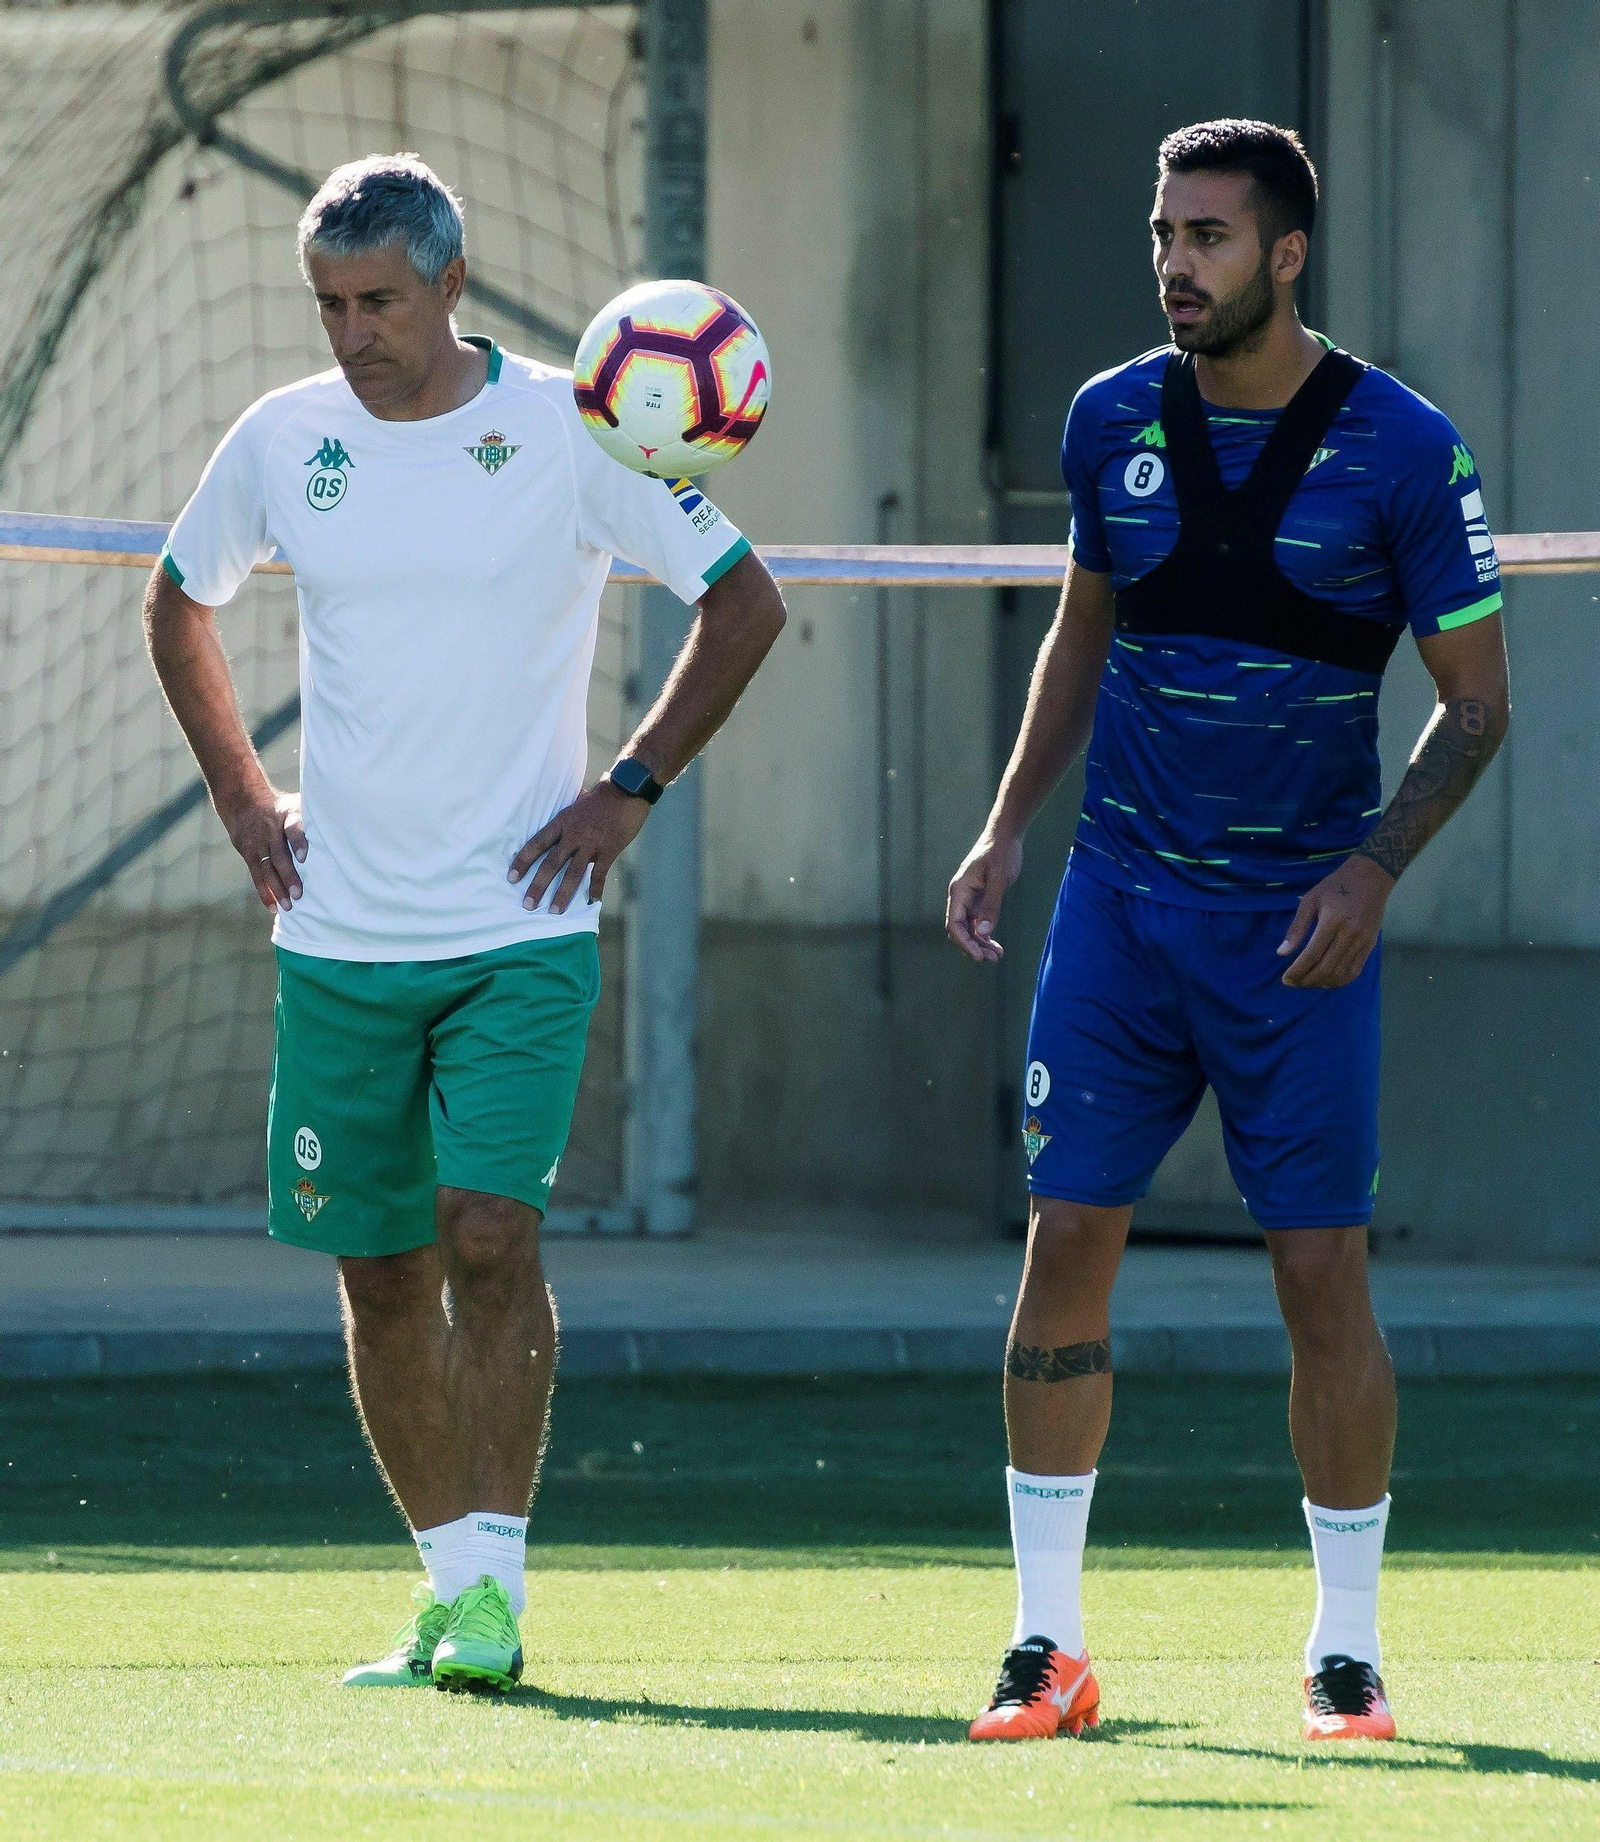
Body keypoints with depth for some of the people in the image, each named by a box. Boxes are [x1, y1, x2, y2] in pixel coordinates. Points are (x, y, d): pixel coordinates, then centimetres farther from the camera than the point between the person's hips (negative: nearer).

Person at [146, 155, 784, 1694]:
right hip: (338, 933, 4)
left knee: (490, 1234, -17)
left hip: (520, 927, -3)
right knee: (379, 1272, 6)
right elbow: (178, 603, 22)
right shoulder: (281, 440, 3)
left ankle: (493, 1584, -13)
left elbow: (744, 601, 3)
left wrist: (632, 790, -3)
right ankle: (449, 1581, 17)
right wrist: (240, 795, 12)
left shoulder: (570, 431, -6)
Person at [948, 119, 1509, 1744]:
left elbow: (1475, 700, -2)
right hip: (1122, 899, 3)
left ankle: (1346, 1653, 8)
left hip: (1300, 920, -3)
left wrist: (1372, 870, -15)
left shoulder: (1400, 448, -8)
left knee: (1322, 1272, -4)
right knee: (1065, 1245, -3)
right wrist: (1005, 828, 11)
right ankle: (1047, 1644, 4)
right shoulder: (1114, 422, 3)